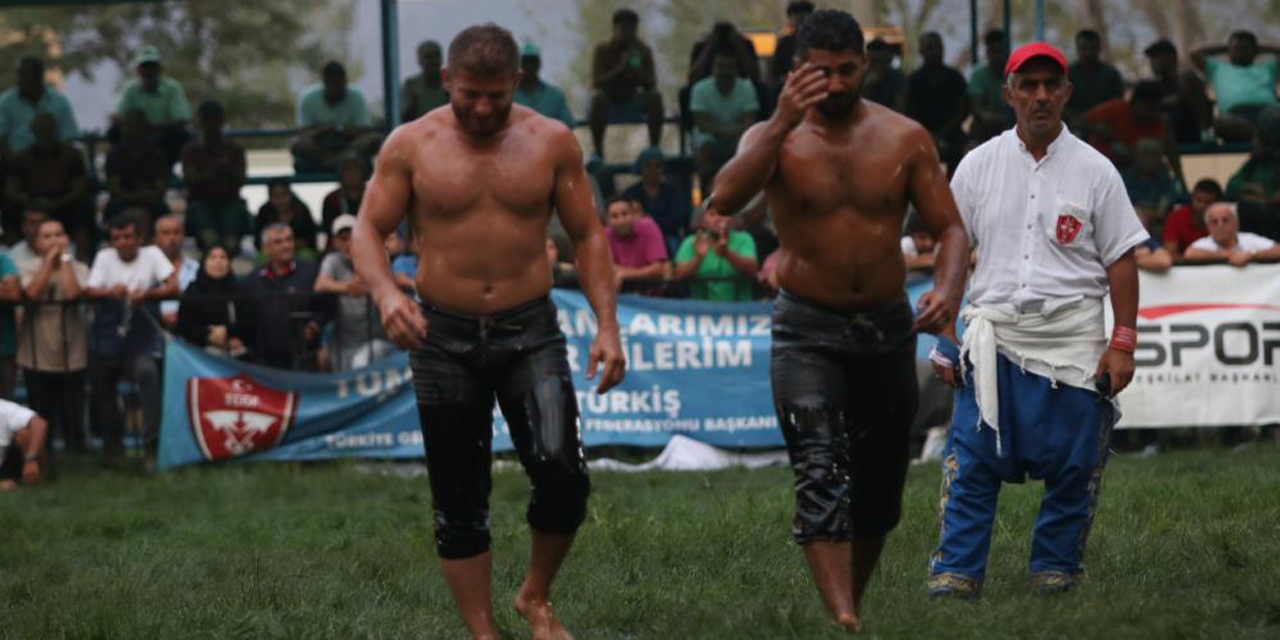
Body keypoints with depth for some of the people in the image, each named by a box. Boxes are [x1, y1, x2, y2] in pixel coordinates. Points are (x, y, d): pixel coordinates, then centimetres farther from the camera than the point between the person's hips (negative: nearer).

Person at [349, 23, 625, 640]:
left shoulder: (552, 142, 0)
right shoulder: (411, 145, -3)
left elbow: (588, 235, 6)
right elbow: (368, 229, -1)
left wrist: (606, 326, -3)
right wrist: (385, 292, -21)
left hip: (530, 332, 0)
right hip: (443, 336, 0)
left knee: (561, 475, -16)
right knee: (459, 503, 3)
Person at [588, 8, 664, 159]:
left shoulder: (643, 50, -5)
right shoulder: (602, 50, -13)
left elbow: (651, 84, -10)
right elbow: (596, 84, -23)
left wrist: (638, 75, -32)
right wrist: (620, 69, -37)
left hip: (631, 102, 3)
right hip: (608, 103, -3)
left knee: (655, 96, -25)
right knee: (598, 97, -36)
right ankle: (598, 150, -30)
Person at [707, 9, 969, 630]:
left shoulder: (905, 138, 0)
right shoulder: (774, 137, -6)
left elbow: (950, 227, 1)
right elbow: (724, 199, -25)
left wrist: (949, 288, -20)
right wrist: (785, 124, -35)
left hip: (887, 327, 3)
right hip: (808, 330, -3)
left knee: (878, 488, 11)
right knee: (821, 479, -19)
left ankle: (851, 603, 31)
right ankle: (844, 622, -29)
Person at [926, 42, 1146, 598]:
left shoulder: (1095, 171, 4)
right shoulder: (978, 166, 7)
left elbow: (1121, 260, 4)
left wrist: (1123, 343, -4)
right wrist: (945, 339, 3)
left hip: (1072, 340, -1)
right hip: (992, 337, 1)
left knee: (1073, 467, 0)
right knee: (971, 462, -6)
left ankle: (1055, 569, 13)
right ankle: (955, 574, -5)